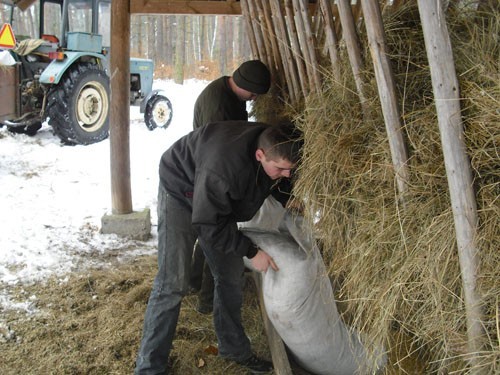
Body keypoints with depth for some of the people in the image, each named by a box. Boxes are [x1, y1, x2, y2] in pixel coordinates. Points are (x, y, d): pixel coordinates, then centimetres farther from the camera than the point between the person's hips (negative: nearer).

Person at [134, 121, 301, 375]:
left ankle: (233, 348, 27)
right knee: (172, 284, -12)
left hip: (218, 201, 7)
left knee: (231, 277, 9)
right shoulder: (224, 166, -43)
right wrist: (251, 252, -25)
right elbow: (208, 225, -30)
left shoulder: (276, 146, -21)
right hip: (181, 193, -7)